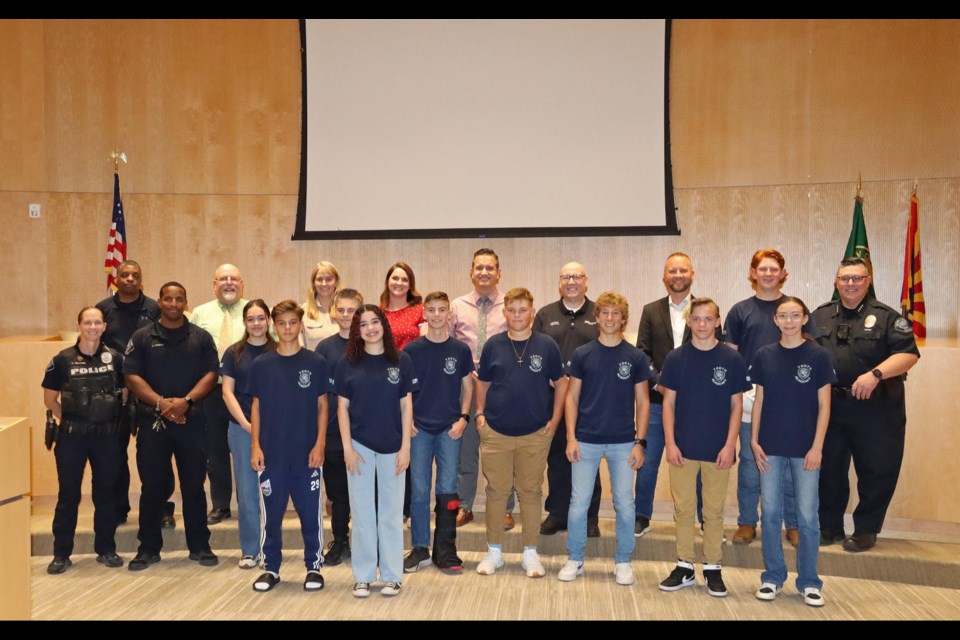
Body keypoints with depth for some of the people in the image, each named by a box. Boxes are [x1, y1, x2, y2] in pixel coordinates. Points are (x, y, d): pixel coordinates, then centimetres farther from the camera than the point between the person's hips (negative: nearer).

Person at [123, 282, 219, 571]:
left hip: (192, 420, 0)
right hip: (152, 420, 0)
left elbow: (210, 375, -1)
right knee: (152, 487, 6)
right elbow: (132, 377, -2)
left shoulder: (201, 338, 7)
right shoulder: (142, 337, 5)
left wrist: (186, 401, -15)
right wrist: (161, 402, -15)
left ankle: (199, 546, 17)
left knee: (194, 486, 6)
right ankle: (148, 548, 18)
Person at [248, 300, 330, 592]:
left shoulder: (316, 363, 0)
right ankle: (271, 567, 24)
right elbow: (256, 407, 7)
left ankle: (314, 567, 20)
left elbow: (322, 406, 2)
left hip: (307, 453, -1)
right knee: (271, 513, 10)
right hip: (271, 452, 1)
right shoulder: (261, 364, 4)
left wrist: (320, 444, -5)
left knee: (311, 513, 6)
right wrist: (255, 446, 0)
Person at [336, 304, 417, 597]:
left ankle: (392, 576, 18)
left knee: (391, 512, 7)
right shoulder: (348, 363, 1)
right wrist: (347, 447, -5)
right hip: (359, 446, 0)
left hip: (391, 447, 0)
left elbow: (406, 406, 1)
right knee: (362, 512, 7)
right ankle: (363, 576, 18)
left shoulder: (401, 361, 0)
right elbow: (343, 407, 2)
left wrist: (405, 447, -3)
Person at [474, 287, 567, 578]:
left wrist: (555, 418, 0)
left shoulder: (547, 345, -2)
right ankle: (494, 551, 21)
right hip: (496, 432, 1)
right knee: (496, 491, 8)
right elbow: (483, 382, 12)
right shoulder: (493, 345, 2)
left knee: (530, 491, 8)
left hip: (535, 434, -1)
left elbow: (560, 382, 5)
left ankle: (530, 552, 20)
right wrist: (480, 413, 4)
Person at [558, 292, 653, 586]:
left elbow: (642, 402, 4)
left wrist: (640, 441, -3)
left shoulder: (636, 357, 1)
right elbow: (572, 397, 3)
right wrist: (571, 437, -5)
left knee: (624, 504, 6)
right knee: (579, 503, 4)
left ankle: (623, 561, 23)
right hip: (586, 440, 0)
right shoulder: (582, 354, 0)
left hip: (623, 443, 0)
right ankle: (574, 559, 21)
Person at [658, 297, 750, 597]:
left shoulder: (732, 359, -1)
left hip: (718, 449, -1)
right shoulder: (676, 358, 1)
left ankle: (713, 569, 21)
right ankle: (684, 567, 19)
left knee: (714, 511, 9)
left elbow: (736, 405, 1)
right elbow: (668, 403, 2)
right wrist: (670, 442, -5)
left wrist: (730, 445, -6)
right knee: (683, 509, 8)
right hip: (683, 448, 1)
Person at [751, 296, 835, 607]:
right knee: (770, 514, 7)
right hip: (770, 448, 2)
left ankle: (809, 582, 19)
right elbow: (759, 401, 7)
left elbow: (823, 405, -3)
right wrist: (754, 441, 1)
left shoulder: (818, 355, -3)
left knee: (807, 516, 4)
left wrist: (817, 447, -8)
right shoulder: (764, 355, 3)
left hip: (805, 449, -2)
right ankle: (772, 577, 21)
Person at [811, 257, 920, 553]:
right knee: (829, 469, 11)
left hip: (876, 409, -3)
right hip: (830, 407, 3)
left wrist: (875, 374, -24)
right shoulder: (820, 316, 9)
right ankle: (829, 525, 25)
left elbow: (908, 353, -11)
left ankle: (866, 530, 19)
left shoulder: (886, 317, -2)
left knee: (876, 470, 3)